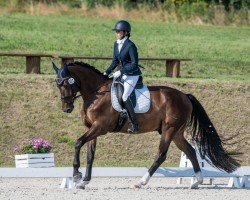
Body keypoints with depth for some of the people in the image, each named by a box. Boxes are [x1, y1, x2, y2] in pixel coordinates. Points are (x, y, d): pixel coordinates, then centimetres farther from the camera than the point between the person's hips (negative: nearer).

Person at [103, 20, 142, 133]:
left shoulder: (130, 46, -20)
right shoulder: (117, 44, 6)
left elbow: (134, 64, -22)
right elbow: (115, 61, 15)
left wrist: (120, 72, -24)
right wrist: (107, 72, 4)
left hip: (133, 75, -9)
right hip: (123, 74, 9)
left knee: (124, 96, -20)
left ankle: (135, 125, -16)